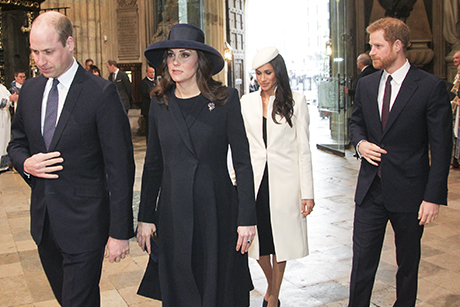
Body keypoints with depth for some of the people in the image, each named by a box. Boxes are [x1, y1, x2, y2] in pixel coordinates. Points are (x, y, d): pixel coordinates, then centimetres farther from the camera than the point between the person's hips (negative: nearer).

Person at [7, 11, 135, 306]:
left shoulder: (101, 92, -14)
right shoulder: (30, 89, 6)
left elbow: (120, 167, -14)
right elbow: (17, 142, 19)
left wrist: (120, 231, -16)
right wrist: (26, 163, -6)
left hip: (84, 222, -6)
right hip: (43, 219, 6)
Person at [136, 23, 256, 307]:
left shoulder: (226, 99, -5)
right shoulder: (160, 105, 4)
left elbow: (243, 161, -5)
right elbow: (153, 165, 8)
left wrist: (247, 218, -8)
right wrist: (146, 218, 6)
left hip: (217, 210, -2)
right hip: (173, 213, 3)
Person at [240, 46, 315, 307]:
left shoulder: (296, 101, -2)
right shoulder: (247, 102, 7)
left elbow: (303, 149, -4)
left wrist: (307, 192, -8)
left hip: (284, 181, -2)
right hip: (255, 180, 3)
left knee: (279, 240, 6)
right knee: (258, 239, 8)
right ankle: (271, 283, 37)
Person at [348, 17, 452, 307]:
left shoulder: (431, 86, -10)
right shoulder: (366, 85, 6)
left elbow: (441, 147, -10)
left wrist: (434, 196, -14)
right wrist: (360, 142, -2)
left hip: (409, 191, -3)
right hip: (370, 188, 4)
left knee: (408, 261, 14)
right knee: (362, 259, 7)